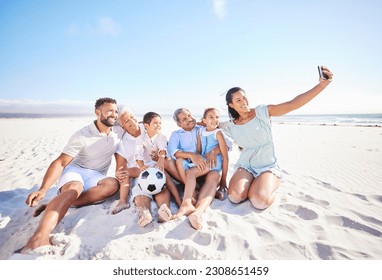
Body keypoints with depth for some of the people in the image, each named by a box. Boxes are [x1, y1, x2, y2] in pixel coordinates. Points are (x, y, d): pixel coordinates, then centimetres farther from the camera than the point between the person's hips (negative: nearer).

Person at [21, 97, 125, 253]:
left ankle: (55, 206, -32)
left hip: (95, 177, 3)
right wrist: (43, 189, -30)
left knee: (113, 184, -32)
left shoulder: (119, 132, -2)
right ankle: (40, 236, -55)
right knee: (74, 188, -39)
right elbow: (60, 162, -18)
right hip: (75, 170, -3)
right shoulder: (82, 135, -13)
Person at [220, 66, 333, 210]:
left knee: (260, 202, -27)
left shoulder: (262, 112, -7)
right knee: (235, 196, -23)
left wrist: (322, 85, -28)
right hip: (245, 166, 3)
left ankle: (270, 185, 8)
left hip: (268, 166, -2)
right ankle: (250, 184, 10)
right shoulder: (230, 126, 1)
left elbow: (292, 104, -18)